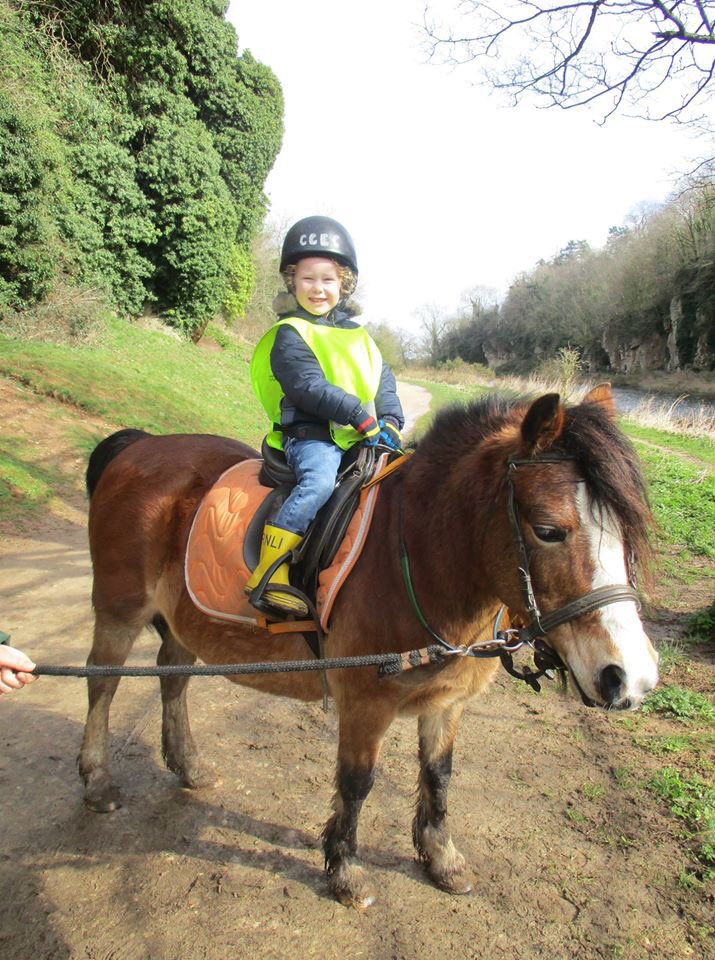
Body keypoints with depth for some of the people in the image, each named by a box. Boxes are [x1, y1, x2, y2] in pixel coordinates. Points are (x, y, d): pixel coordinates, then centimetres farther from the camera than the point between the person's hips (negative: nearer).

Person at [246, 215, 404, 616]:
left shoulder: (357, 335, 19)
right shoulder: (289, 334, -2)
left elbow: (384, 379, 17)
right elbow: (309, 387, -16)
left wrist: (391, 421, -1)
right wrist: (360, 416, -20)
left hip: (363, 437, 7)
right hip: (309, 435, -7)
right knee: (320, 480, -33)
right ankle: (268, 573, -29)